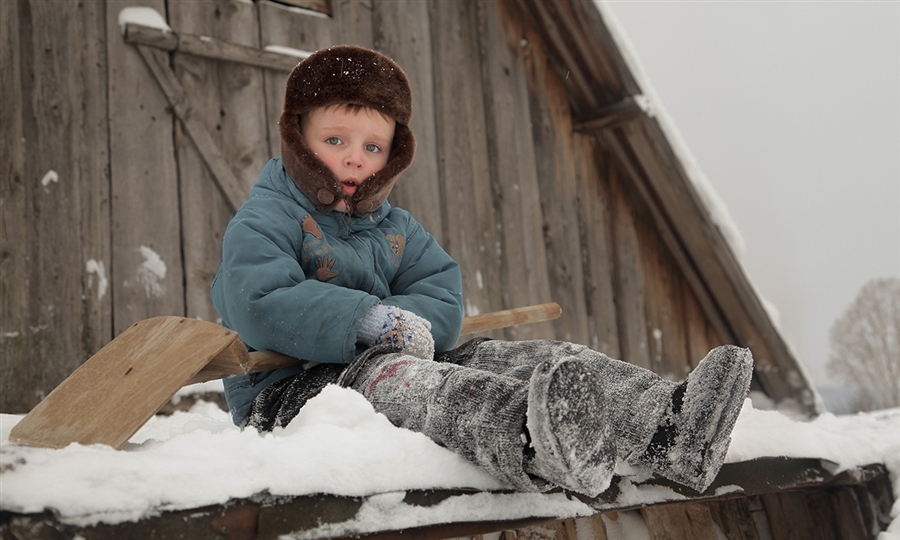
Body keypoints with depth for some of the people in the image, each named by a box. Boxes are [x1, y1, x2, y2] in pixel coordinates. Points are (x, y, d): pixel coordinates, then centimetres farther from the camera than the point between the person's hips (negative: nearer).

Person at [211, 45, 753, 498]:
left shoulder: (397, 229, 19)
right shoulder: (265, 220, -1)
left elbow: (443, 305, 3)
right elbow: (260, 305, -21)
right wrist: (368, 321, -26)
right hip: (289, 394, -6)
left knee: (519, 357, -16)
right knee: (391, 377, -41)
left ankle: (669, 425, -38)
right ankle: (534, 443, -73)